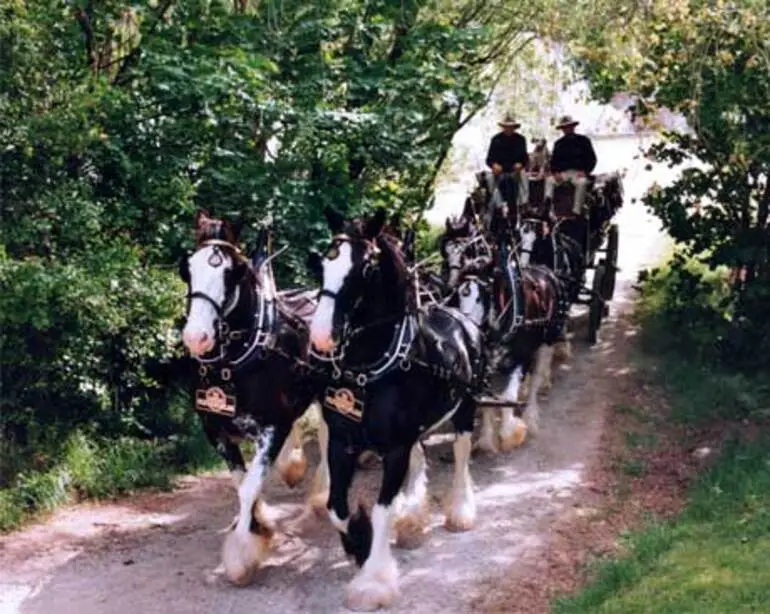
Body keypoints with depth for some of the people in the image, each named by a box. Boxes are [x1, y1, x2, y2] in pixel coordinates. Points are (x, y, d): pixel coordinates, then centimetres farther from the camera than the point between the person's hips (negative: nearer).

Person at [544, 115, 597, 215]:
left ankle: (576, 211, -41)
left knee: (582, 182, -37)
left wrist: (585, 171, -13)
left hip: (579, 172, -3)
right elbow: (554, 161, 13)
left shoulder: (583, 141, 8)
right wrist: (556, 172, -8)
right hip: (563, 173, 4)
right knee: (550, 180, -25)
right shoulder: (559, 144, 17)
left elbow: (592, 159, 4)